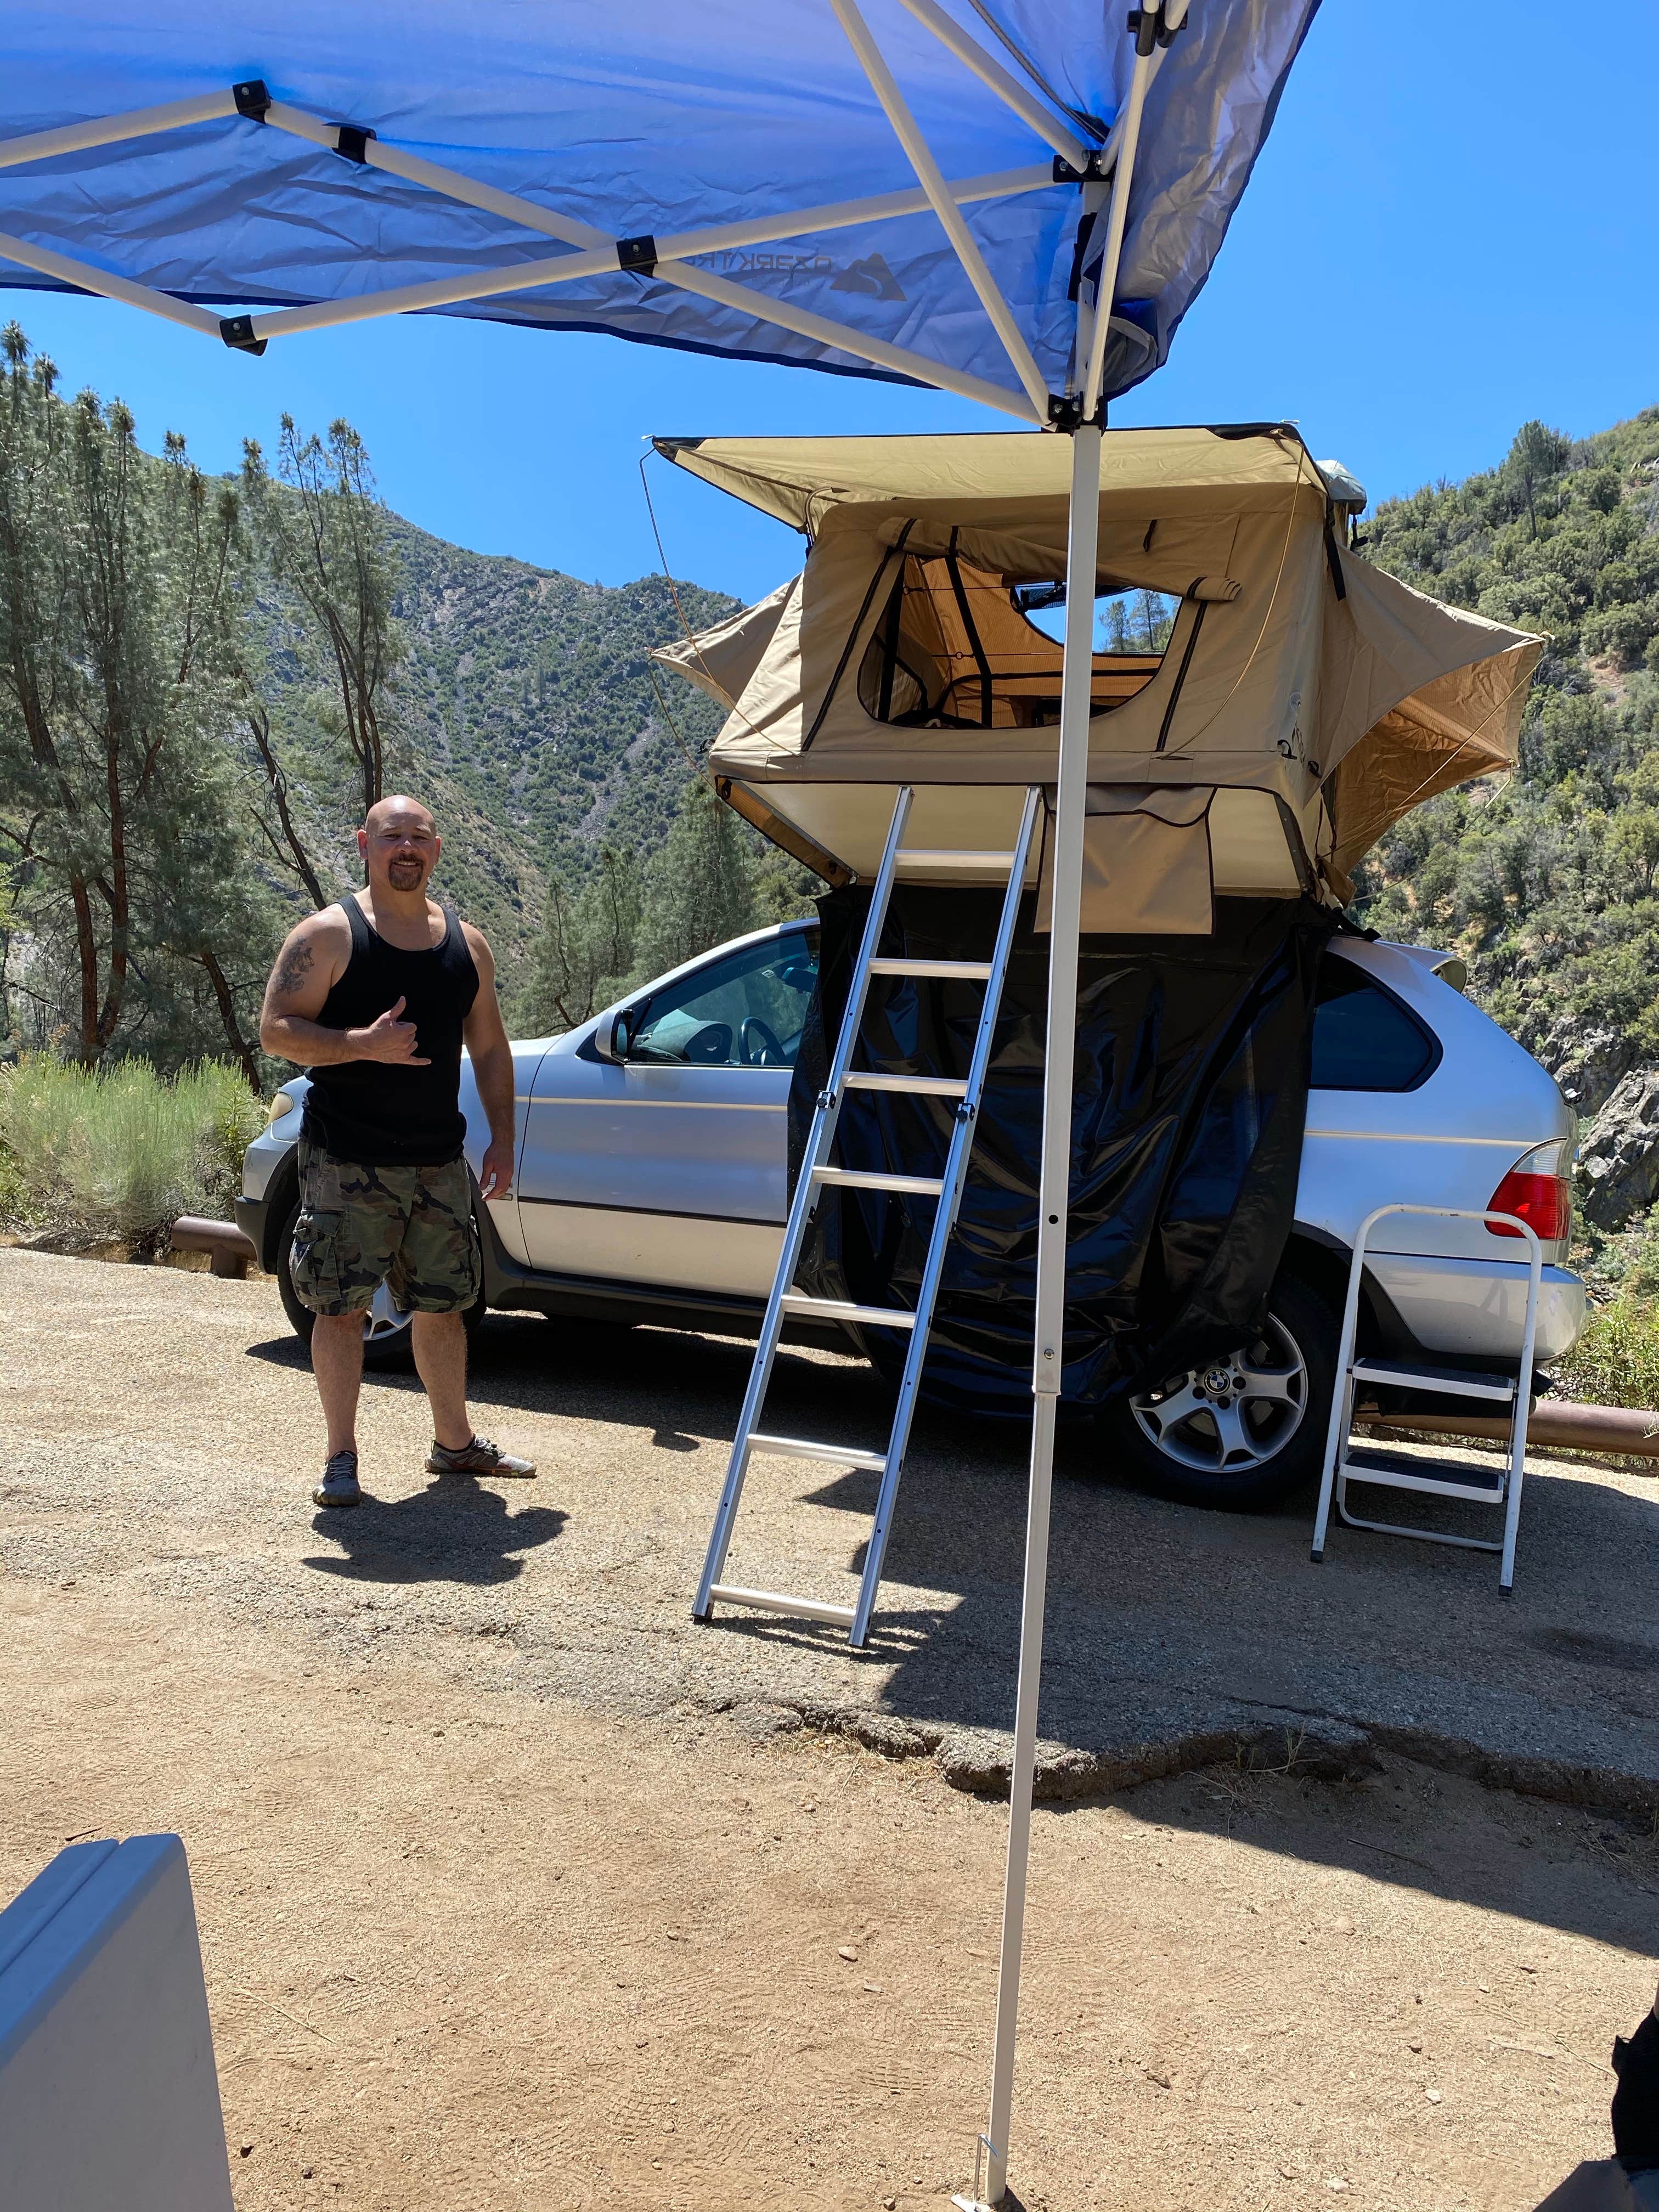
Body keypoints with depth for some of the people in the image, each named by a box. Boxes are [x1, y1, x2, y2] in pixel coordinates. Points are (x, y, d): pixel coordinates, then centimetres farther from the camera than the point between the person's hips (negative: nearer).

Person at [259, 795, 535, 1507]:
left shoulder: (466, 944, 10)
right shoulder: (328, 936, -5)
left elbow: (489, 1048, 15)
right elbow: (275, 1029, -10)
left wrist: (502, 1139, 7)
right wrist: (364, 1043, -25)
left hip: (438, 1163, 4)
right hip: (345, 1161, -4)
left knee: (441, 1306, 13)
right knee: (340, 1308, -1)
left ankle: (455, 1442, 28)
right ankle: (341, 1459, 12)